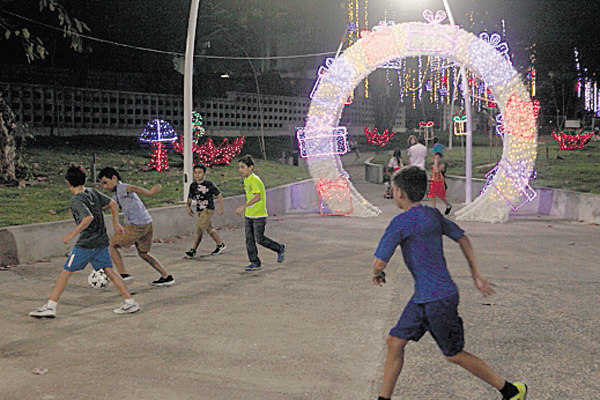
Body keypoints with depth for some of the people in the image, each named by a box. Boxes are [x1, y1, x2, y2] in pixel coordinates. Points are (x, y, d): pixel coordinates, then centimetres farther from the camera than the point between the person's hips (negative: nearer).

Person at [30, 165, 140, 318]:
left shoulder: (77, 200, -13)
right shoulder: (92, 192, 9)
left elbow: (88, 218, -26)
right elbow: (113, 204, 15)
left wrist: (72, 234, -20)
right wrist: (115, 223, 23)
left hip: (86, 243, -7)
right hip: (102, 241, 7)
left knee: (65, 272, 3)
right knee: (109, 271, 8)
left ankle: (50, 307, 6)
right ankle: (130, 302, 3)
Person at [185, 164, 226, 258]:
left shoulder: (209, 184, -10)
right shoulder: (193, 185, 5)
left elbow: (218, 195, -2)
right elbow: (190, 198, 11)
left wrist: (220, 208, -3)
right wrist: (188, 206, -7)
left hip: (208, 209, -7)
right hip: (199, 210, 7)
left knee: (199, 229, -14)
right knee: (209, 228, 18)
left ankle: (193, 250, -15)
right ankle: (220, 245, 35)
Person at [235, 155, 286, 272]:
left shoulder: (255, 180, -17)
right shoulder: (246, 180, 12)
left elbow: (257, 197, -27)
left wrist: (243, 206, -30)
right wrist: (245, 209, 20)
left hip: (259, 215, -9)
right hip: (249, 215, 9)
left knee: (259, 239, -4)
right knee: (249, 239, 5)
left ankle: (280, 249, 17)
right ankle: (255, 263, 10)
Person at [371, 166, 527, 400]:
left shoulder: (401, 222, -19)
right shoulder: (432, 215, 7)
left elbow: (379, 262, -20)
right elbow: (462, 238, 16)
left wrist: (376, 274, 5)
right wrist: (476, 276, 20)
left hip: (438, 300, -9)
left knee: (454, 355, 7)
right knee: (395, 342, 10)